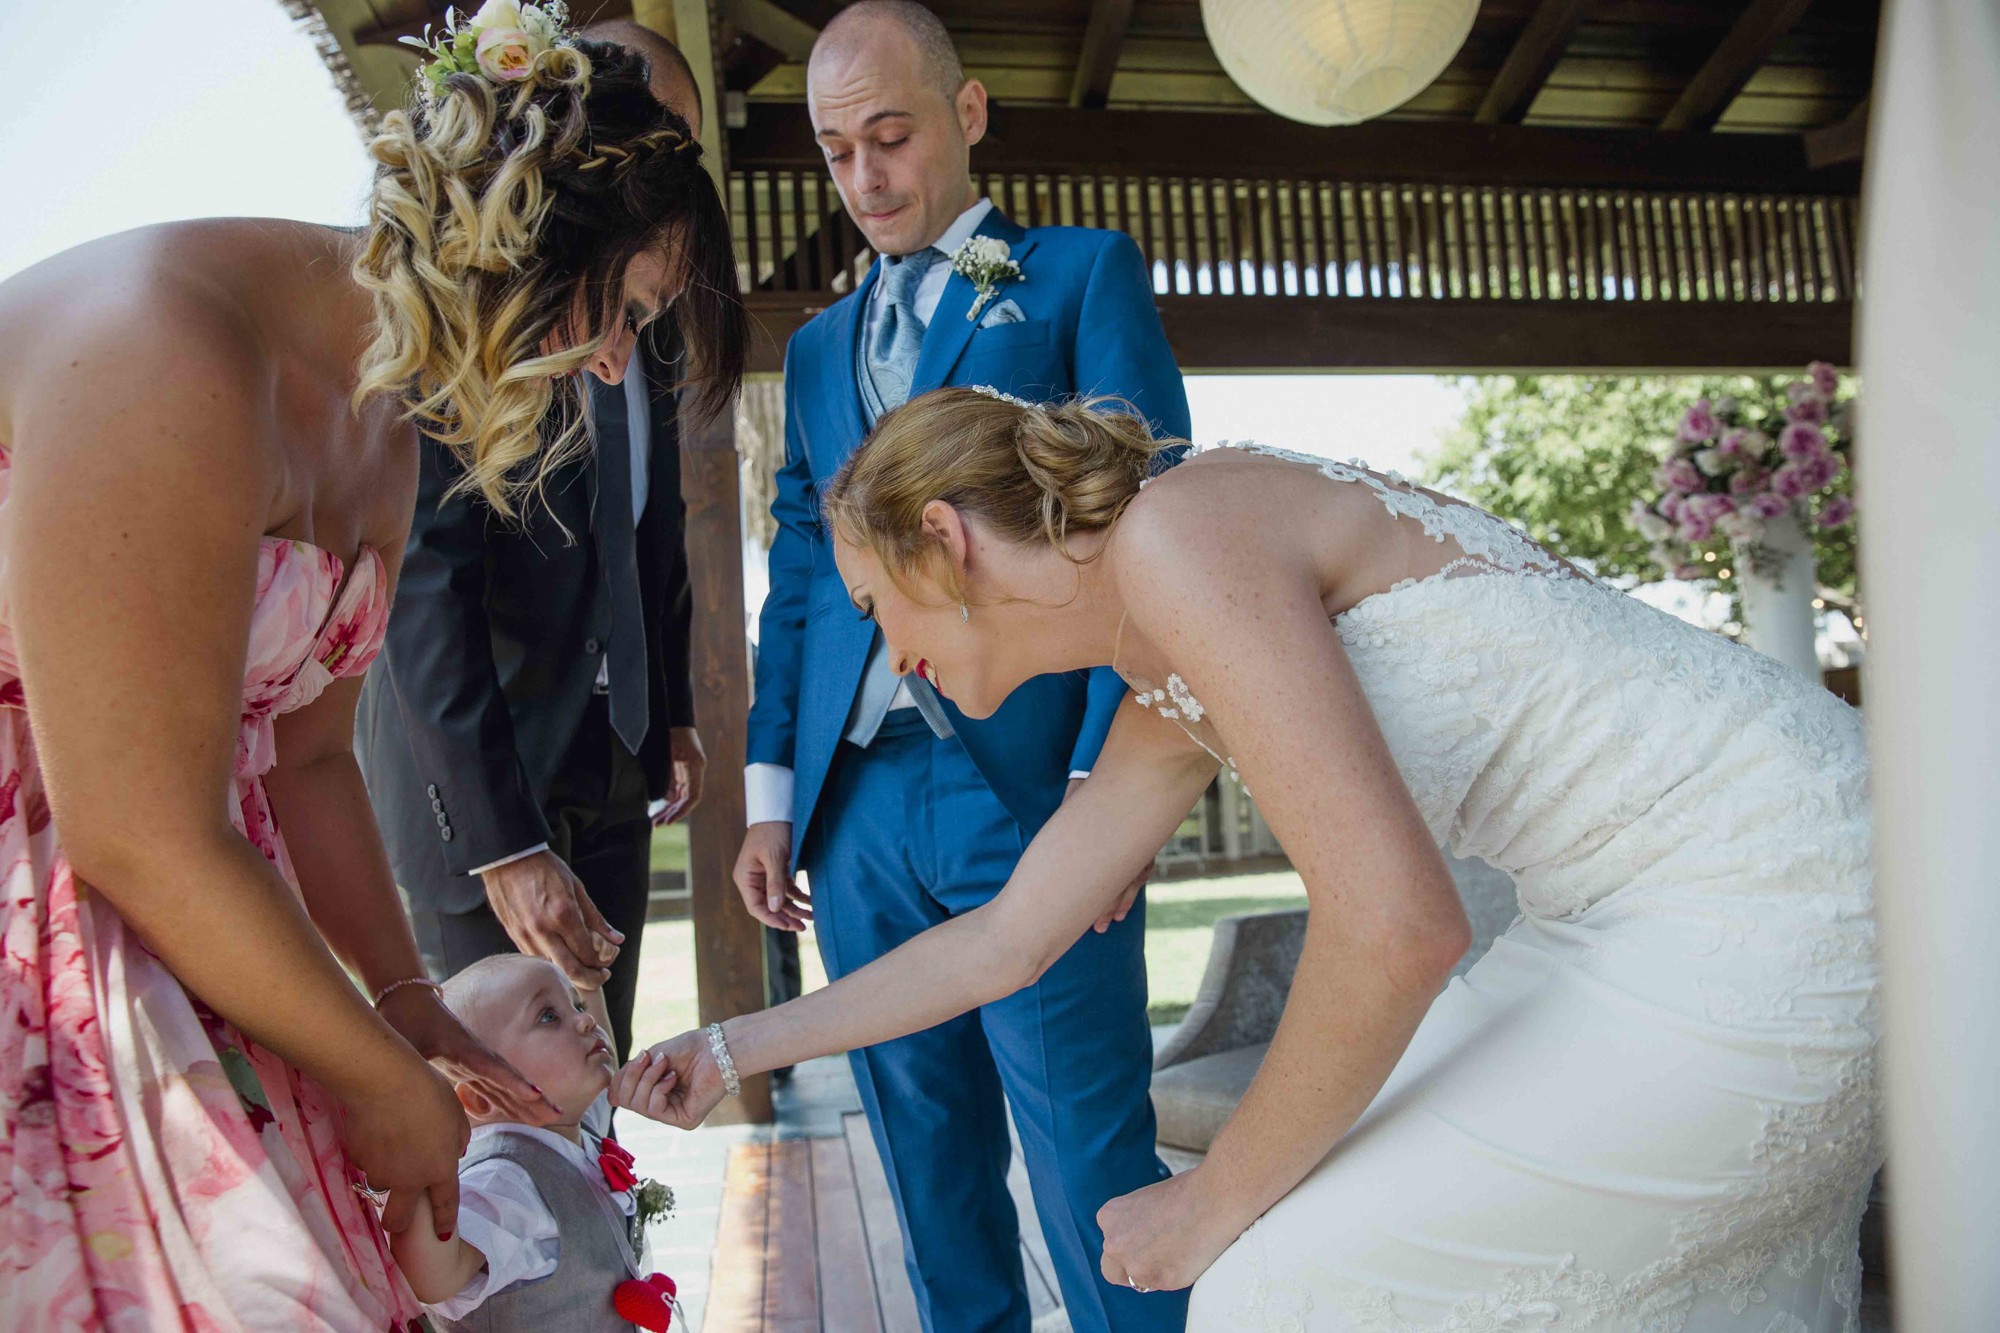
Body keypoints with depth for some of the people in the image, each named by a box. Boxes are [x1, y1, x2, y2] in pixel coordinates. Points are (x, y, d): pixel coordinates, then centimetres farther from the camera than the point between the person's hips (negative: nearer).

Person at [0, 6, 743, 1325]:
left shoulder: (381, 423, 6)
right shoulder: (169, 344, -23)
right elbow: (141, 840, -22)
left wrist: (409, 1005, 11)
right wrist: (390, 1077, -10)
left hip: (158, 929, 8)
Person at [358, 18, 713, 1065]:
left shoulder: (648, 322, 9)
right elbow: (422, 577, -20)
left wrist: (673, 712, 16)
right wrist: (501, 842, -23)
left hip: (612, 777, 7)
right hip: (474, 779, -6)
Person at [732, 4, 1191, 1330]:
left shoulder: (1084, 272, 6)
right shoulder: (819, 345, 22)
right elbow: (796, 576, 20)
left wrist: (1108, 782, -13)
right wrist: (772, 797, 12)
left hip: (1027, 791, -5)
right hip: (857, 810, 5)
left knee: (1093, 1173, -1)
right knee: (934, 1168, 13)